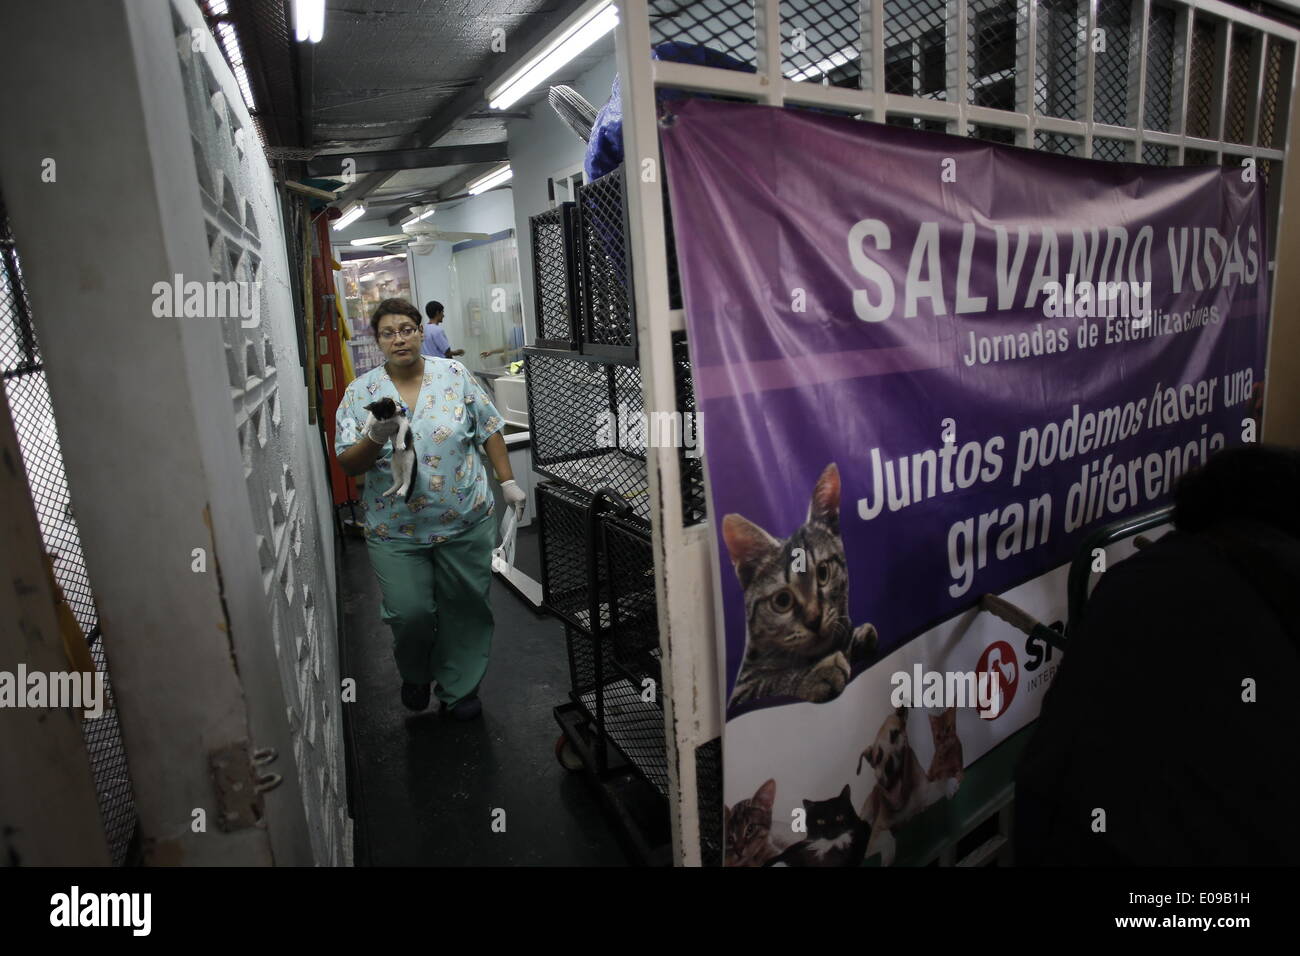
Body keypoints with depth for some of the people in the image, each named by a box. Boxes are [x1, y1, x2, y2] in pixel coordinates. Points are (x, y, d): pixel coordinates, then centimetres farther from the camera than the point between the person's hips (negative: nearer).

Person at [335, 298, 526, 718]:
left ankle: (459, 688, 31)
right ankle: (415, 675, 32)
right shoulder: (361, 392, 0)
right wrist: (376, 438, -22)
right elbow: (348, 464, -3)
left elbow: (489, 430, 6)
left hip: (465, 522, 1)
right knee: (410, 613, -2)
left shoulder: (454, 375, 1)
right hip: (396, 530, 0)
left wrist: (508, 482, 3)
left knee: (466, 609, 9)